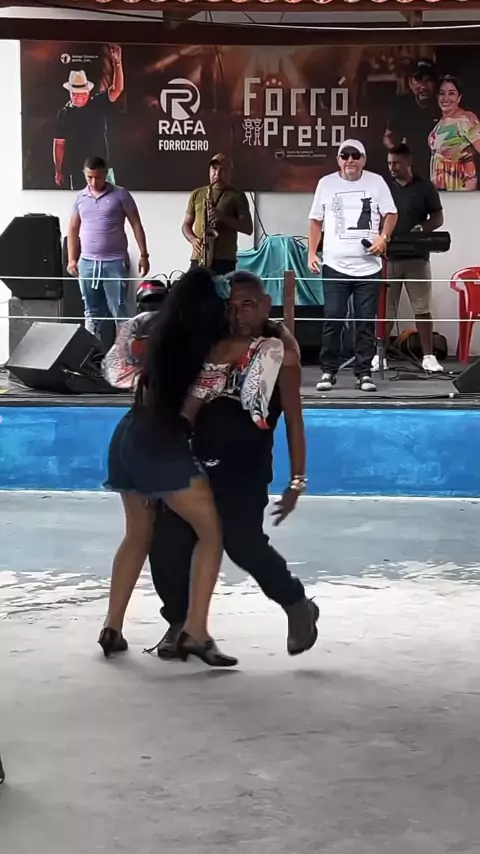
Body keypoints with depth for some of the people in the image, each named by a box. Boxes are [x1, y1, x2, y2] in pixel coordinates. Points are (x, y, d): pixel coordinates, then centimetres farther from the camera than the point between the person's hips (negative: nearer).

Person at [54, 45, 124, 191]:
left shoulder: (98, 104, 0)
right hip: (76, 170, -1)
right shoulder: (64, 113, -1)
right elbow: (59, 144, 1)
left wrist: (117, 62, -25)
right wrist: (58, 171, -2)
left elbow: (117, 89, -13)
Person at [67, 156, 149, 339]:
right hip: (87, 263, 4)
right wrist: (72, 259, 7)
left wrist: (144, 255, -6)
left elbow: (136, 225, 0)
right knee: (92, 312, 9)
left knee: (120, 311, -4)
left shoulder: (120, 195, -2)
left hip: (115, 262, -4)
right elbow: (73, 229, 15)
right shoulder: (80, 197, 9)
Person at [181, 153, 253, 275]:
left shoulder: (237, 196, 6)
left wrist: (223, 217, -15)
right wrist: (193, 239, -4)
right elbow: (186, 225, 19)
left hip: (224, 260, -3)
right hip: (198, 259, 3)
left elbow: (248, 228, -1)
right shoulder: (197, 194, 16)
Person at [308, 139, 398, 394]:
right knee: (332, 319, -3)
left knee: (366, 321, 2)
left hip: (368, 265, 0)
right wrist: (312, 253, 4)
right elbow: (316, 220, 11)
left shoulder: (376, 182, 5)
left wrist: (383, 237, -12)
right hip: (335, 265, 0)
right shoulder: (326, 183, 7)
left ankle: (364, 373, 8)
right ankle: (328, 371, 7)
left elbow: (390, 214, 6)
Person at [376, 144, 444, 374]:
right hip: (388, 256, 1)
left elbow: (438, 218, 6)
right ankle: (379, 355, 11)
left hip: (416, 257, -1)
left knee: (422, 308, 1)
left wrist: (422, 228, -14)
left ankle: (428, 357, 5)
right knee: (384, 309, 4)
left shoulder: (425, 187, 3)